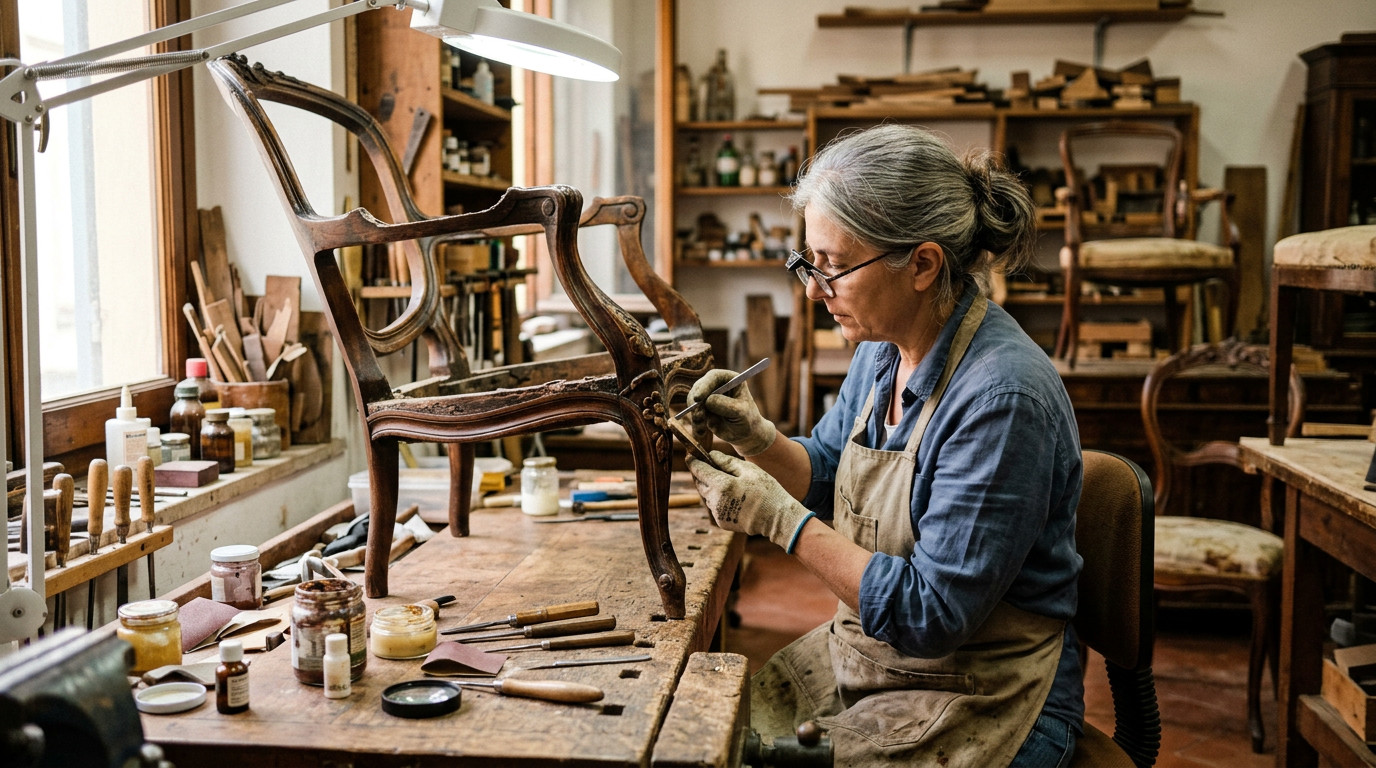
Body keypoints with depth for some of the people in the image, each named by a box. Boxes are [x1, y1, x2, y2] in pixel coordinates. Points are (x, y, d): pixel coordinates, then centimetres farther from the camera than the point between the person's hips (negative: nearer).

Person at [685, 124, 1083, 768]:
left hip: (976, 700, -7)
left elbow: (932, 614, -25)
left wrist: (780, 519, -23)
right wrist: (759, 438, -6)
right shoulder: (883, 351, 0)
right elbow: (826, 475, 14)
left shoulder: (1002, 398, -27)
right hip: (862, 656, 8)